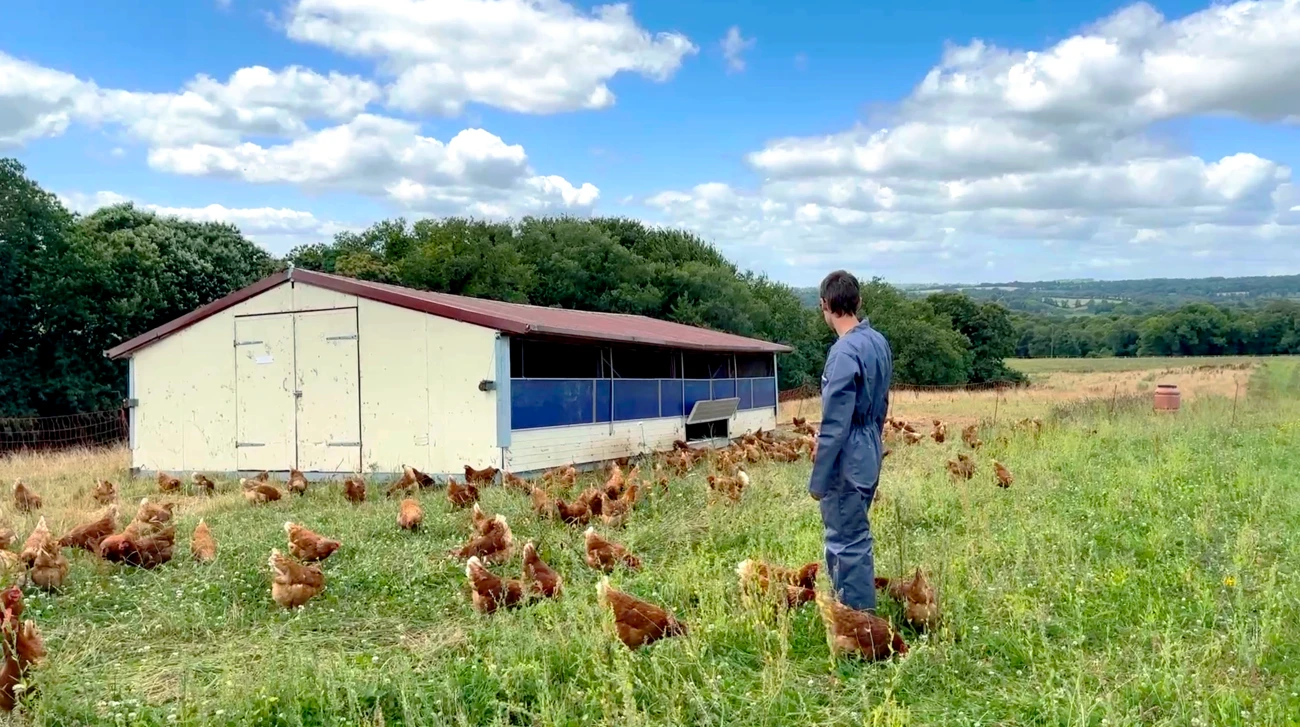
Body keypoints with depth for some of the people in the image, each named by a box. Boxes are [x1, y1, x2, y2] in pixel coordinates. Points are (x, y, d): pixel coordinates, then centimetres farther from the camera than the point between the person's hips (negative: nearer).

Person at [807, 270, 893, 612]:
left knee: (848, 545, 0)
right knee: (853, 540, 19)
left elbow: (834, 426, -21)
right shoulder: (879, 343, 6)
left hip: (847, 464, -9)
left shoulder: (844, 353, -21)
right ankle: (856, 610, 29)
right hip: (869, 458, 9)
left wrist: (818, 479, -14)